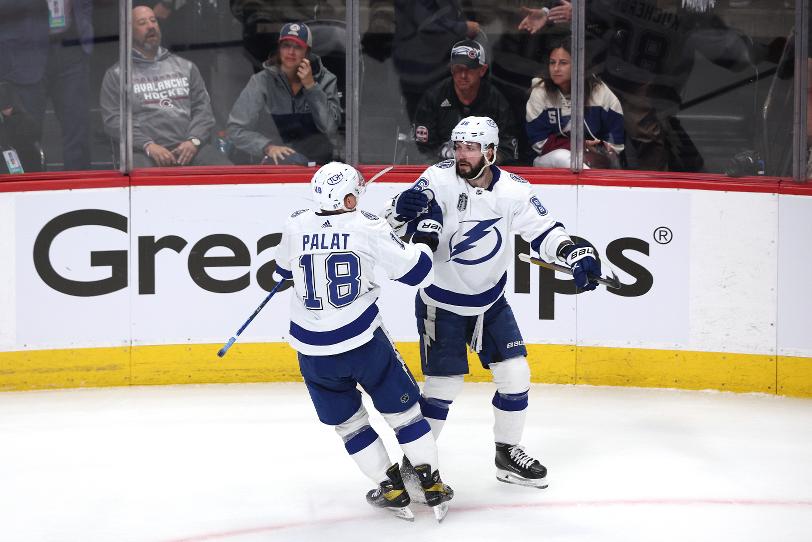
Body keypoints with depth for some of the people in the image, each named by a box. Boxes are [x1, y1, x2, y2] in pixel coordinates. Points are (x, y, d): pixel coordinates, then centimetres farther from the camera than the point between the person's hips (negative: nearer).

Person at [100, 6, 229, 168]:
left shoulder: (185, 67, 24)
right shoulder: (116, 74, 14)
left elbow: (203, 108, 16)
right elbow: (112, 119, 4)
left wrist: (194, 141, -5)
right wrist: (148, 145, -11)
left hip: (189, 147, 3)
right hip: (145, 151, -3)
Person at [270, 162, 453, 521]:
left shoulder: (296, 227, -1)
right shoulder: (367, 227, -9)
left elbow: (282, 273, 19)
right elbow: (416, 272, -4)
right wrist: (425, 238, 15)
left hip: (313, 351, 2)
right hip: (363, 341, -2)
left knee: (348, 422, 19)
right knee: (402, 409, 14)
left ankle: (392, 491, 20)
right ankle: (433, 488, 16)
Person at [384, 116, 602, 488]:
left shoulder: (512, 190, -10)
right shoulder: (439, 179, -18)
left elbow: (544, 231, -3)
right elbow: (394, 221, -19)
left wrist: (576, 254, -19)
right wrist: (404, 209, -42)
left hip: (490, 301, 4)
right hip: (441, 303, -4)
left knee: (515, 375, 3)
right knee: (443, 386, -4)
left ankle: (508, 453, 23)